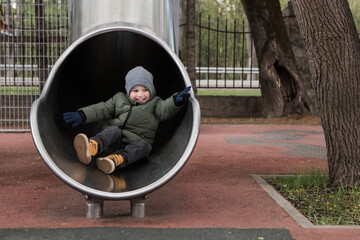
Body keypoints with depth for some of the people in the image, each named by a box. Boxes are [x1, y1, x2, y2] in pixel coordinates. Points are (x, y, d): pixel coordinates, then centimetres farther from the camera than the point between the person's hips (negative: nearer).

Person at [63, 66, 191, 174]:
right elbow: (102, 109, 12)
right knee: (114, 130, -30)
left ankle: (115, 160, -62)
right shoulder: (119, 98, 21)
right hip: (113, 143, 1)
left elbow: (165, 109, -6)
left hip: (134, 143, -1)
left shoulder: (154, 103, 15)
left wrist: (177, 101, -29)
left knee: (143, 145, -32)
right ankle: (90, 150, -63)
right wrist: (82, 115, -5)